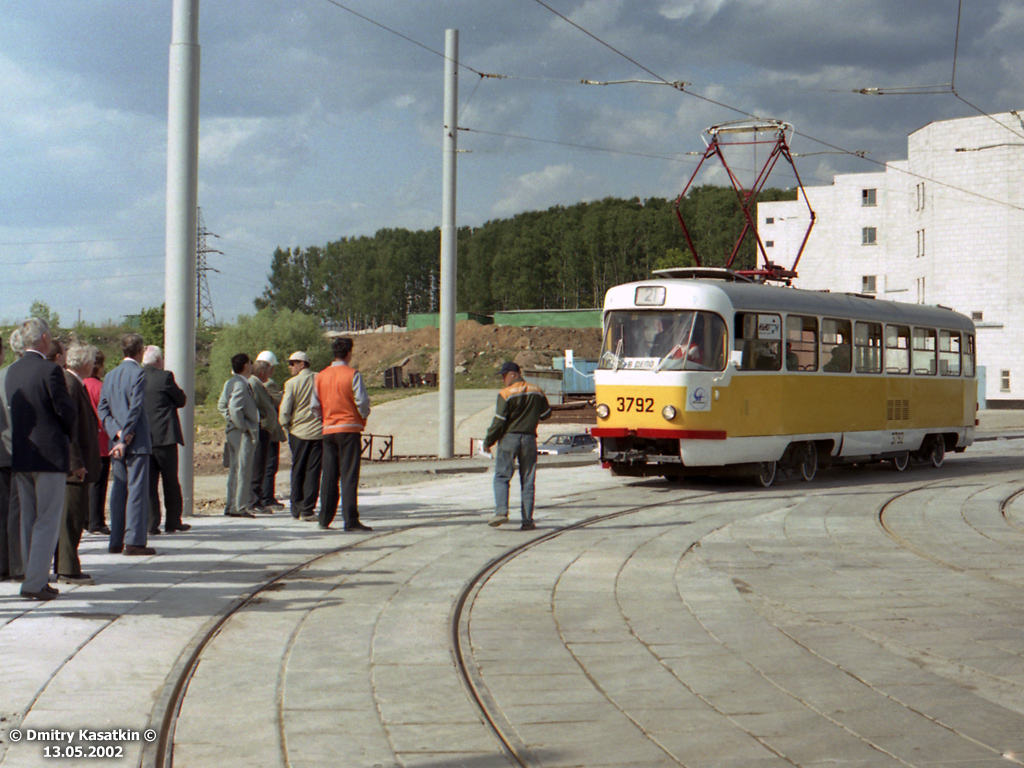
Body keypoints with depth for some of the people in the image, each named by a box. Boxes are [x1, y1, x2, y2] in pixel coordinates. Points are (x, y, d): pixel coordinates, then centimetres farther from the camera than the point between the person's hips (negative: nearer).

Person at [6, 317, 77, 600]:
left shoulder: (11, 371, 7)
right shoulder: (50, 370, -13)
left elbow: (10, 413, 10)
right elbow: (66, 410, -12)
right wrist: (68, 436, 7)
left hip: (19, 455, 7)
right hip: (50, 455, -7)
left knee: (29, 520, 14)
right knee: (48, 520, -2)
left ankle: (34, 579, 19)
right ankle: (35, 582, -6)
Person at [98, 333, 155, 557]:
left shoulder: (110, 376, 12)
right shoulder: (138, 373, -10)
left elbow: (103, 409, 6)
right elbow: (135, 408, -16)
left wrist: (117, 433, -4)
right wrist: (125, 438, -13)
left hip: (118, 442, 7)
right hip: (137, 442, -7)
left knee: (119, 491, 11)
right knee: (137, 490, -5)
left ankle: (116, 541, 13)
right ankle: (134, 541, -8)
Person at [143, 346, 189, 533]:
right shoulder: (165, 377, -9)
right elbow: (181, 400, 0)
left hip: (142, 438, 4)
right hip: (164, 437, -4)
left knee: (148, 482, 7)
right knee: (171, 482, 7)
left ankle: (151, 523, 3)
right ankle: (173, 522, 12)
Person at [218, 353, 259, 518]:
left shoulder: (229, 383, 12)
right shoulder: (241, 385, -18)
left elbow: (221, 405, 18)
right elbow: (235, 408, -27)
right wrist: (244, 427, -17)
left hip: (232, 431, 10)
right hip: (243, 434, -10)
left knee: (234, 469, 14)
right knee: (243, 470, -6)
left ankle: (231, 506, 18)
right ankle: (239, 507, -5)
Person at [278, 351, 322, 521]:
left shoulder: (292, 383, -7)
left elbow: (284, 411, -9)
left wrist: (286, 425, 8)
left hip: (298, 432, -1)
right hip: (318, 432, 1)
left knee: (297, 471, 11)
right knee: (313, 471, 3)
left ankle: (296, 509, 15)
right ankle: (307, 510, -3)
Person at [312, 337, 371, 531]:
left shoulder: (321, 376, 7)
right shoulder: (352, 374, -8)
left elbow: (314, 406, 7)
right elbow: (362, 401, -14)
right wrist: (363, 417, 4)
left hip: (328, 430, 5)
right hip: (350, 429, -5)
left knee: (329, 476, 11)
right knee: (349, 476, -6)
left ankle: (325, 518, 14)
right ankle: (351, 520, -10)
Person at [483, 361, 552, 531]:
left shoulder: (506, 394, -9)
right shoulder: (537, 391, 7)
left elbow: (499, 421, -10)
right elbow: (546, 413, 17)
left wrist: (488, 442, 0)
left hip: (509, 438, -4)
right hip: (529, 439, 4)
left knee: (501, 477, 1)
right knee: (527, 481, 6)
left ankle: (501, 511, -17)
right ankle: (527, 520, 3)